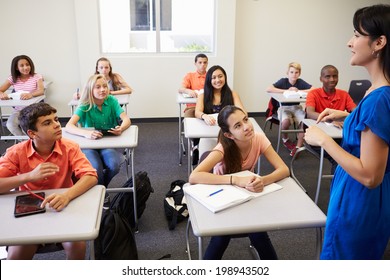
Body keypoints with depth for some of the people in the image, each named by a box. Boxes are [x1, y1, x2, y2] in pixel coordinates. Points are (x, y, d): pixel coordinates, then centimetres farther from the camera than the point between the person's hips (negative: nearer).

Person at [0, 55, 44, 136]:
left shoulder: (37, 77, -3)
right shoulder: (13, 78, 4)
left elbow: (41, 91, -21)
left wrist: (31, 94, -44)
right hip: (19, 110, 3)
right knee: (10, 125, -26)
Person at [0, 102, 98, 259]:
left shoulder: (69, 148, -12)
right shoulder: (17, 152, -10)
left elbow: (91, 177, -22)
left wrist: (67, 196, -40)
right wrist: (29, 176, -32)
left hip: (63, 209, 0)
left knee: (77, 245, -23)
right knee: (15, 255, -21)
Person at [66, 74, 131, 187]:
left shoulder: (111, 101, -5)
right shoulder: (85, 106, -10)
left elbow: (126, 119, -10)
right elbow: (69, 126, -21)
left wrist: (121, 128, -35)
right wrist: (86, 133, -41)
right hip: (88, 145, -2)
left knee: (114, 165, -27)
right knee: (96, 168, -30)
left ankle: (103, 187, 7)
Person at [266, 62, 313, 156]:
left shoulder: (300, 82, -3)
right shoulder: (283, 81, -9)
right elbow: (268, 89, -24)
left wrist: (298, 91, -20)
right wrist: (286, 91, -23)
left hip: (296, 107, 2)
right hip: (284, 107, -2)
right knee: (285, 121, -33)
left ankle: (298, 146, -9)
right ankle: (285, 138, 2)